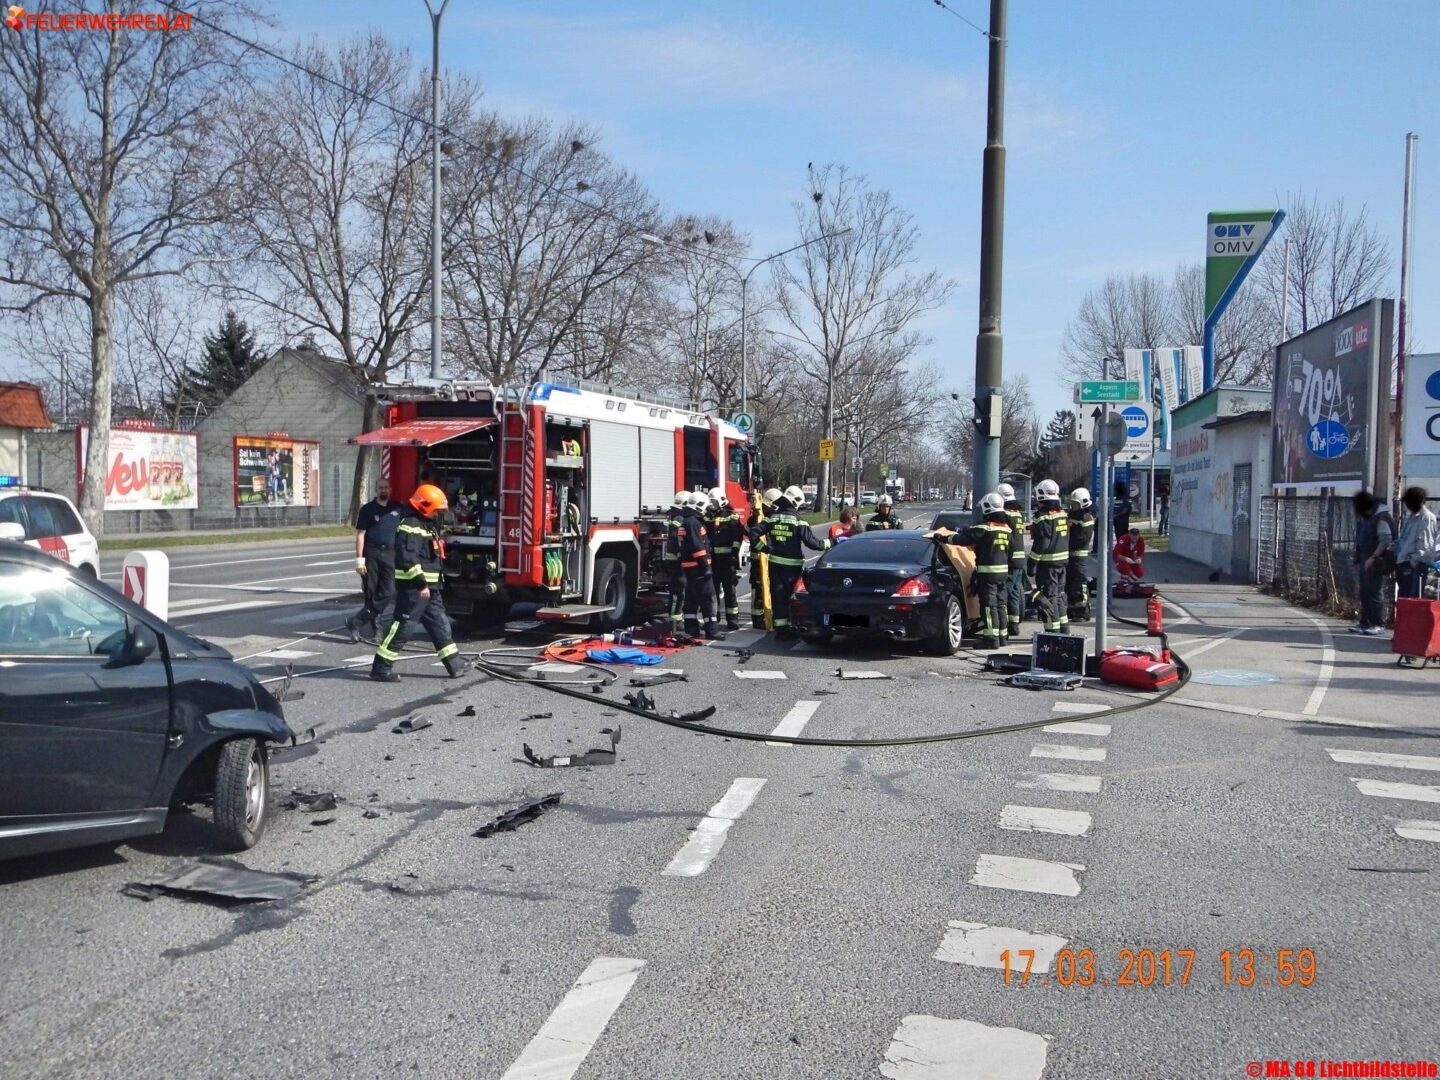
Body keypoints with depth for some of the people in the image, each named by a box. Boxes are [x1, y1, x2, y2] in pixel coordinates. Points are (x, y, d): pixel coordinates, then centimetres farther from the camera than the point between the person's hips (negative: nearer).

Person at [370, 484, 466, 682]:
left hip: (429, 586, 10)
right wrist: (420, 583, -26)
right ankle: (380, 668, -1)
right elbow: (408, 558, -25)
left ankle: (455, 665, 17)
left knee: (440, 624, 12)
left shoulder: (427, 524, 17)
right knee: (403, 626, -7)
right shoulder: (410, 525, -16)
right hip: (412, 586, -10)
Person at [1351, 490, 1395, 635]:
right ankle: (1365, 623, 16)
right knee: (1364, 593, 10)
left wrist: (1373, 557, -21)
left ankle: (1379, 625, -3)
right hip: (1365, 559, 8)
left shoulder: (1381, 517, -14)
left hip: (1377, 561, -8)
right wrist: (1359, 557, 11)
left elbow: (1386, 541, -18)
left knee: (1374, 593, -7)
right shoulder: (1363, 516, 11)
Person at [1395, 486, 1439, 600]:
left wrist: (1415, 559, -20)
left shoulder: (1426, 517, -9)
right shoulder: (1411, 516, 19)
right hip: (1403, 561, 9)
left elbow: (1424, 542, -16)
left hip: (1415, 564, -9)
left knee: (1414, 598, -9)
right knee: (1404, 597, 13)